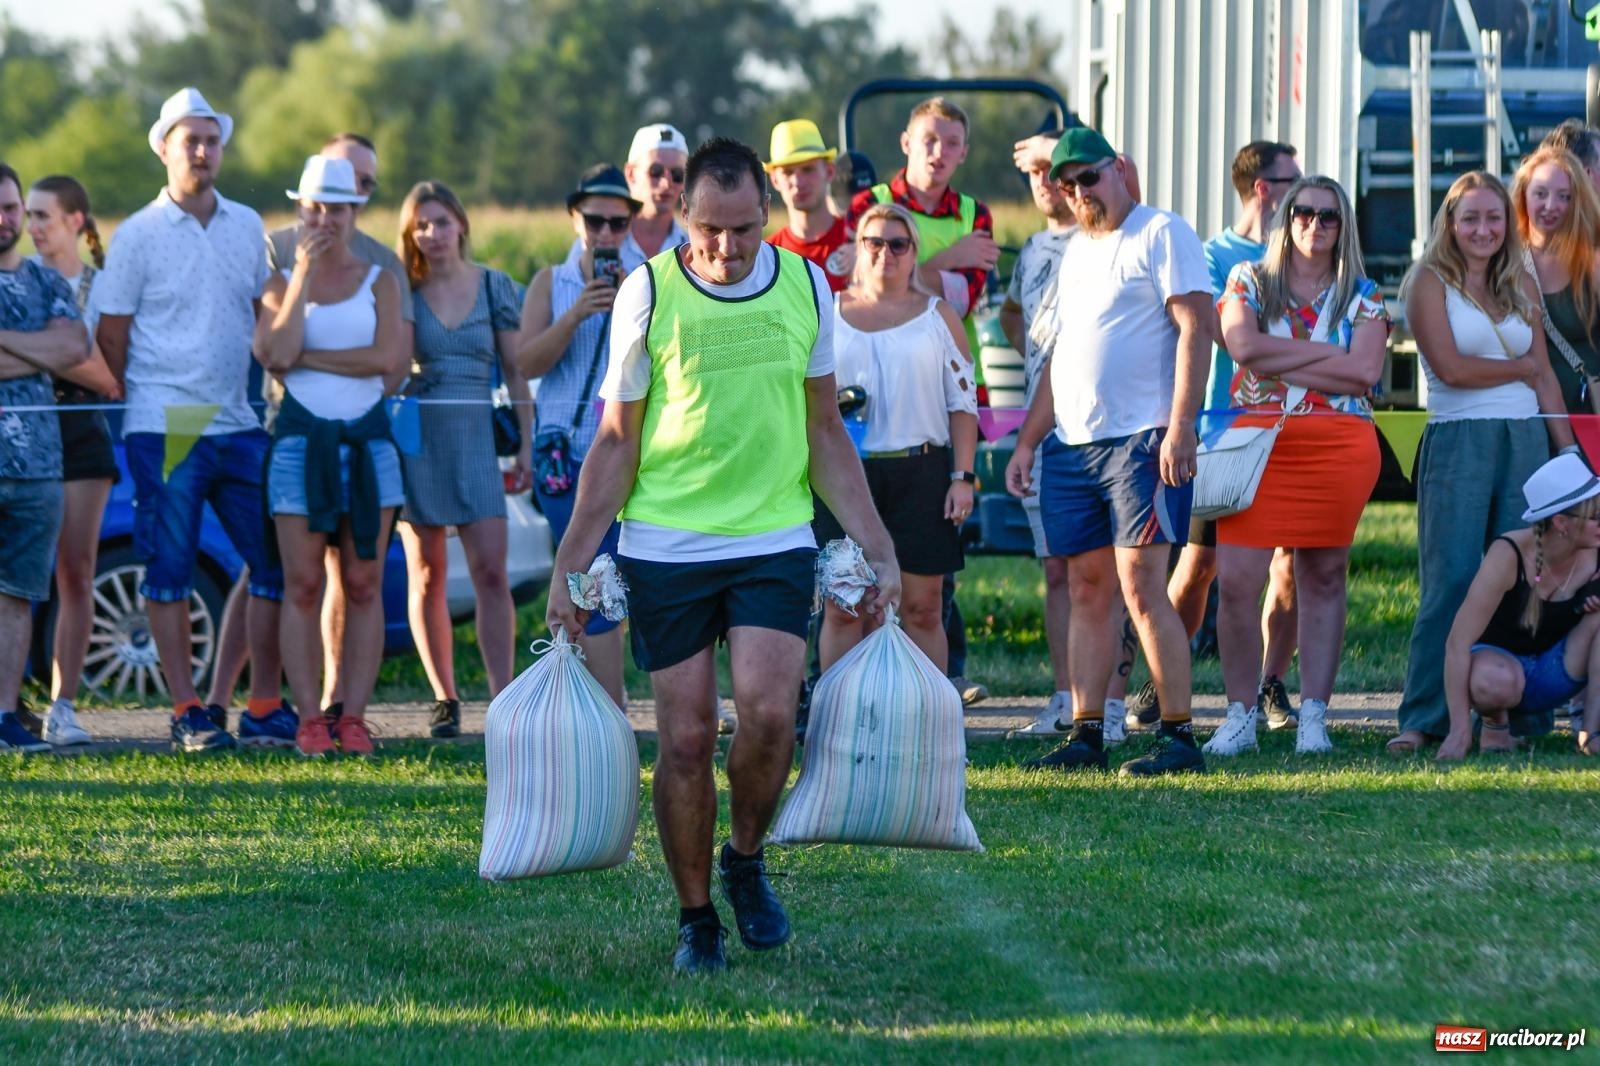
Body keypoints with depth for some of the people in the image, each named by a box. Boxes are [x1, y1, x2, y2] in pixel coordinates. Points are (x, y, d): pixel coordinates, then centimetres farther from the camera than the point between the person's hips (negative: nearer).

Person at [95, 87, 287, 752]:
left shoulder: (246, 226, 10)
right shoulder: (138, 235, -3)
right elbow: (112, 334, 0)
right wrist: (148, 403, 2)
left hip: (238, 424, 5)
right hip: (163, 430, -5)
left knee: (277, 561, 2)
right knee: (169, 571, 0)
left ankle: (265, 707, 10)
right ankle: (188, 712, 5)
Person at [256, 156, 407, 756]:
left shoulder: (379, 281, 8)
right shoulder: (283, 281, 8)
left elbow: (388, 358, -7)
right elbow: (274, 352, -10)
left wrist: (306, 357, -9)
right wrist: (304, 273, -8)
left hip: (368, 440, 0)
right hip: (301, 438, 0)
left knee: (363, 586, -2)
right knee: (304, 586, -4)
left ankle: (354, 717, 1)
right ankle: (309, 718, -2)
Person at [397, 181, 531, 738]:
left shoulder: (495, 287, 6)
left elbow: (515, 372, 9)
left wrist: (526, 445, 5)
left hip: (474, 435, 0)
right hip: (415, 436, 0)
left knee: (491, 571, -9)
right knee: (427, 576, 3)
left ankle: (503, 698, -11)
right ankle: (445, 699, 10)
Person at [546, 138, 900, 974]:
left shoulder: (805, 286, 3)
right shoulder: (648, 294, -4)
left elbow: (824, 433, 12)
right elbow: (616, 441, 2)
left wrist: (876, 546, 8)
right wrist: (570, 566, -2)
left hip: (774, 538, 1)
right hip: (665, 546, -1)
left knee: (767, 714, -15)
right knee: (686, 735, -2)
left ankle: (746, 860, 12)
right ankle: (695, 919, 13)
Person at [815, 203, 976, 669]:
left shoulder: (938, 316, 10)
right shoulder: (829, 314, 12)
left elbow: (963, 403, 7)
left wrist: (962, 478, -1)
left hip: (920, 473, 0)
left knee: (922, 608, -1)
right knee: (843, 609, -1)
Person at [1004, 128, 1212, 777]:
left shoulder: (1160, 234, -4)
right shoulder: (1076, 252, 22)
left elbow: (1196, 328, -12)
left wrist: (1179, 427, -20)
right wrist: (1027, 442, 20)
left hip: (1141, 440, -8)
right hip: (1071, 448, 8)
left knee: (1141, 588, -13)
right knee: (1087, 591, 7)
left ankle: (1179, 736, -11)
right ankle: (1085, 736, 8)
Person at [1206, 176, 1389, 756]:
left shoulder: (1362, 296, 11)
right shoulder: (1249, 281, 10)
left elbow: (1365, 372, -5)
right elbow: (1244, 346, -9)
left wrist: (1280, 363, -6)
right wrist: (1330, 353, -6)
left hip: (1339, 445, 1)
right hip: (1257, 441, -1)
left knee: (1323, 578, 3)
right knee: (1236, 581, -9)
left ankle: (1313, 714, 9)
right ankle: (1242, 714, -1)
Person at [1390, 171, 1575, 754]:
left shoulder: (1522, 286, 16)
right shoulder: (1430, 281, 1)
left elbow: (1546, 379, 15)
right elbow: (1450, 367, -9)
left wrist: (1569, 454, 7)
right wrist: (1521, 365, 3)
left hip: (1526, 441, 5)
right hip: (1458, 442, -4)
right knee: (1451, 581, -9)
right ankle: (1422, 720, -6)